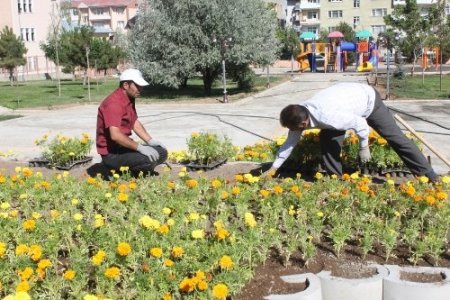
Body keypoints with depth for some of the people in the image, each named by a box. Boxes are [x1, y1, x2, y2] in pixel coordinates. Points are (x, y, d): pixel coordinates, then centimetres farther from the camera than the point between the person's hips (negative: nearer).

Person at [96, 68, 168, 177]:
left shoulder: (130, 99, 8)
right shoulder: (114, 103, -23)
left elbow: (135, 123, 18)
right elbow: (115, 135, -32)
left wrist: (151, 141, 5)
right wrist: (140, 147, -29)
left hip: (123, 146, 10)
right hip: (112, 154, -10)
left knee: (161, 152, 4)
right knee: (149, 159, -29)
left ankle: (128, 170, 6)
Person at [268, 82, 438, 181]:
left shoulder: (326, 117, -42)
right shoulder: (300, 115, -17)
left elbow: (361, 124, -34)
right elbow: (290, 142, -4)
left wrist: (363, 148, -19)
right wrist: (273, 169, -2)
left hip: (368, 100, -7)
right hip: (349, 97, 7)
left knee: (395, 137, -3)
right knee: (327, 138, -7)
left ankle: (430, 177, 6)